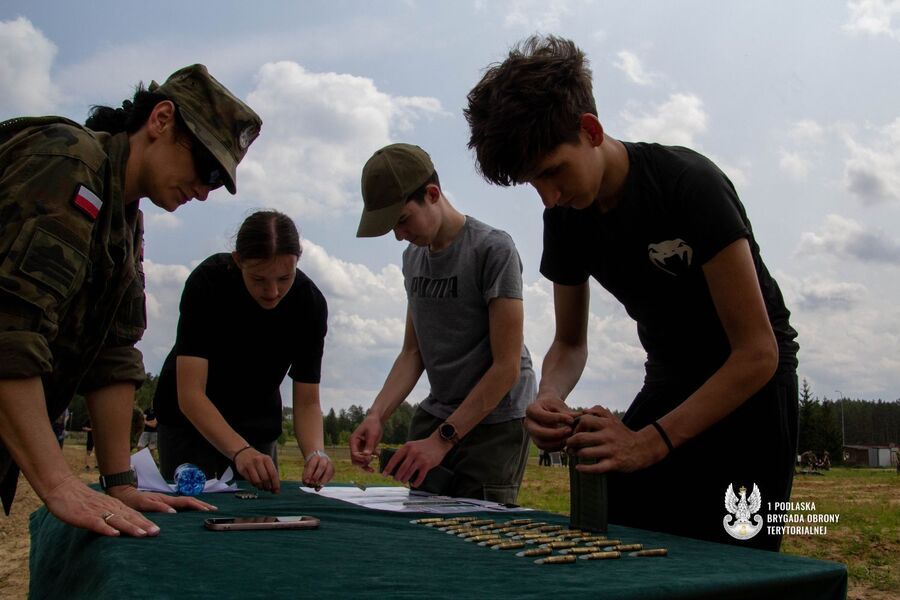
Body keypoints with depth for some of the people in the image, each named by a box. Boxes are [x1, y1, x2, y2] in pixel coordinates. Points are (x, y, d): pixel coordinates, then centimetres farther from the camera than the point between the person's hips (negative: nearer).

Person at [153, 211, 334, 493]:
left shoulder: (310, 303, -20)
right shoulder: (208, 282, -29)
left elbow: (307, 401, -17)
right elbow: (189, 393, -34)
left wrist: (316, 453, -37)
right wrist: (240, 451, -48)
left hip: (257, 425, 2)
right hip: (189, 419, -2)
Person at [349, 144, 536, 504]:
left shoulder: (493, 248, -14)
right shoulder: (413, 256, 8)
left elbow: (507, 366, -15)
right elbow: (412, 353, 11)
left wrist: (442, 439, -17)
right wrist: (377, 416, -6)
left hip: (495, 421, -6)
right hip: (435, 414, 6)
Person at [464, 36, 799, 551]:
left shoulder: (690, 184, -25)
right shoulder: (566, 216, -6)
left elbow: (758, 353, -25)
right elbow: (570, 342, 5)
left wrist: (650, 442, -32)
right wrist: (550, 398, -18)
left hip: (750, 385, -5)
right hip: (669, 383, 5)